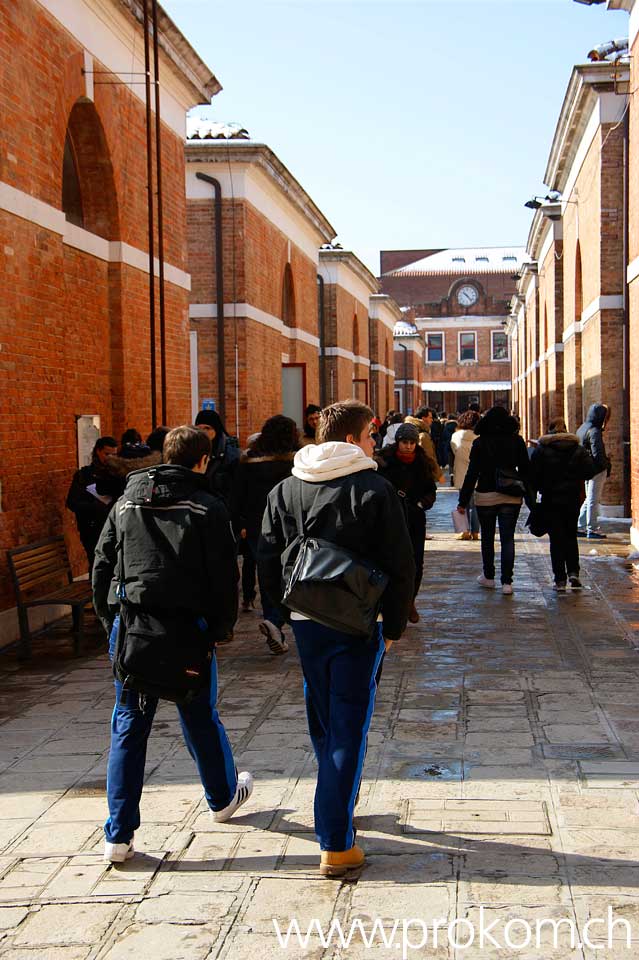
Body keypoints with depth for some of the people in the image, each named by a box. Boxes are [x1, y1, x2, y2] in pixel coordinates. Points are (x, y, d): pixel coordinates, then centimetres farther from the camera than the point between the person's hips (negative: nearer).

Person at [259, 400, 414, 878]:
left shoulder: (286, 489, 4)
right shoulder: (375, 490, -10)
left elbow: (268, 560, 6)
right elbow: (401, 567, -10)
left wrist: (288, 606, 15)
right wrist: (393, 627, 0)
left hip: (305, 622, 5)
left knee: (323, 722, 22)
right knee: (349, 728, -1)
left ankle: (339, 802, 43)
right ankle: (336, 845, -2)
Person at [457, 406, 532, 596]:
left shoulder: (480, 443, -5)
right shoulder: (516, 441, -1)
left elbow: (472, 473, -6)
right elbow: (525, 469, 2)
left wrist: (463, 501, -2)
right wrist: (530, 497, 8)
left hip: (485, 496, -1)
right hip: (511, 497, 1)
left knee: (487, 538, 14)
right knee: (508, 538, 3)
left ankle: (488, 576, 24)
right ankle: (506, 582, -3)